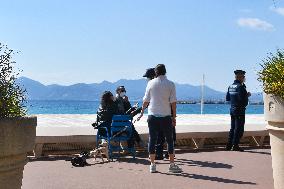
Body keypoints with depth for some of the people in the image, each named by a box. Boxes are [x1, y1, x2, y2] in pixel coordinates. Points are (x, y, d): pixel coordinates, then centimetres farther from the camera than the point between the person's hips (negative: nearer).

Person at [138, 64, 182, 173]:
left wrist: (142, 112, 19)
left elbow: (146, 100, 5)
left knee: (152, 140, 6)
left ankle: (152, 165, 8)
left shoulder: (151, 83, 2)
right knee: (169, 140, 7)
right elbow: (173, 102, -3)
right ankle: (172, 165, 8)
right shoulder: (170, 84, -1)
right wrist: (174, 117, 4)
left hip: (152, 115, 1)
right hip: (166, 116, -1)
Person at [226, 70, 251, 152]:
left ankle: (229, 145, 17)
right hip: (240, 111, -8)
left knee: (233, 128, 15)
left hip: (232, 110, 8)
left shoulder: (230, 86, 10)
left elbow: (227, 98, 15)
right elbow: (242, 99, -23)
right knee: (239, 128, -2)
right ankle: (235, 145, -1)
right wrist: (247, 95, -7)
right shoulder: (240, 86, -15)